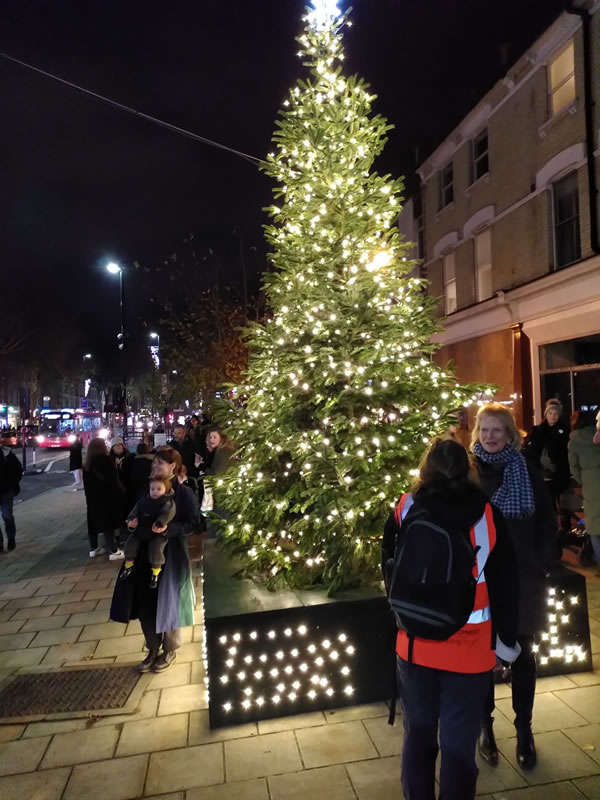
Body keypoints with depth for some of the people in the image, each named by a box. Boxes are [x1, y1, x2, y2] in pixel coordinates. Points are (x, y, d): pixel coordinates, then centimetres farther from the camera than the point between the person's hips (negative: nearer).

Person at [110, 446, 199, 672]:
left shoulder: (184, 492, -12)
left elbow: (193, 524, -16)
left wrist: (168, 528, -27)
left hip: (171, 556, -5)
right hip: (145, 554, 6)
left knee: (168, 604, 8)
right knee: (145, 604, 11)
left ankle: (170, 650, 30)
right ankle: (153, 649, 32)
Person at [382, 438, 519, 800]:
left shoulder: (406, 509, -6)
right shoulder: (488, 515, -9)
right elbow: (506, 587, -1)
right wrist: (506, 641, 13)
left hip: (415, 644, 2)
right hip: (470, 649, -1)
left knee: (419, 734, 19)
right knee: (459, 745, 12)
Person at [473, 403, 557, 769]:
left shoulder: (528, 471, -1)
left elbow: (548, 523, 4)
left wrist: (542, 563, -3)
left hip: (523, 578, 1)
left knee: (523, 654, 14)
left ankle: (524, 730, 31)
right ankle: (487, 728, 28)